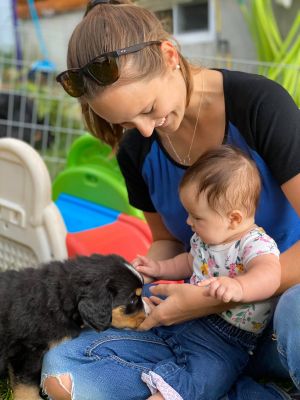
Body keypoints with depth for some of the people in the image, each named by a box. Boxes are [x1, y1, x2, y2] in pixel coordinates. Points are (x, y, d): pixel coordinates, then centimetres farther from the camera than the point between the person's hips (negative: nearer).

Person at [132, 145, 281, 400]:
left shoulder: (256, 244, -21)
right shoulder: (207, 236, 5)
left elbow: (269, 274, -43)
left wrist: (238, 287, -62)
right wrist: (159, 269, 13)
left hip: (226, 337, -8)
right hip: (187, 313, 8)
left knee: (205, 378, -33)